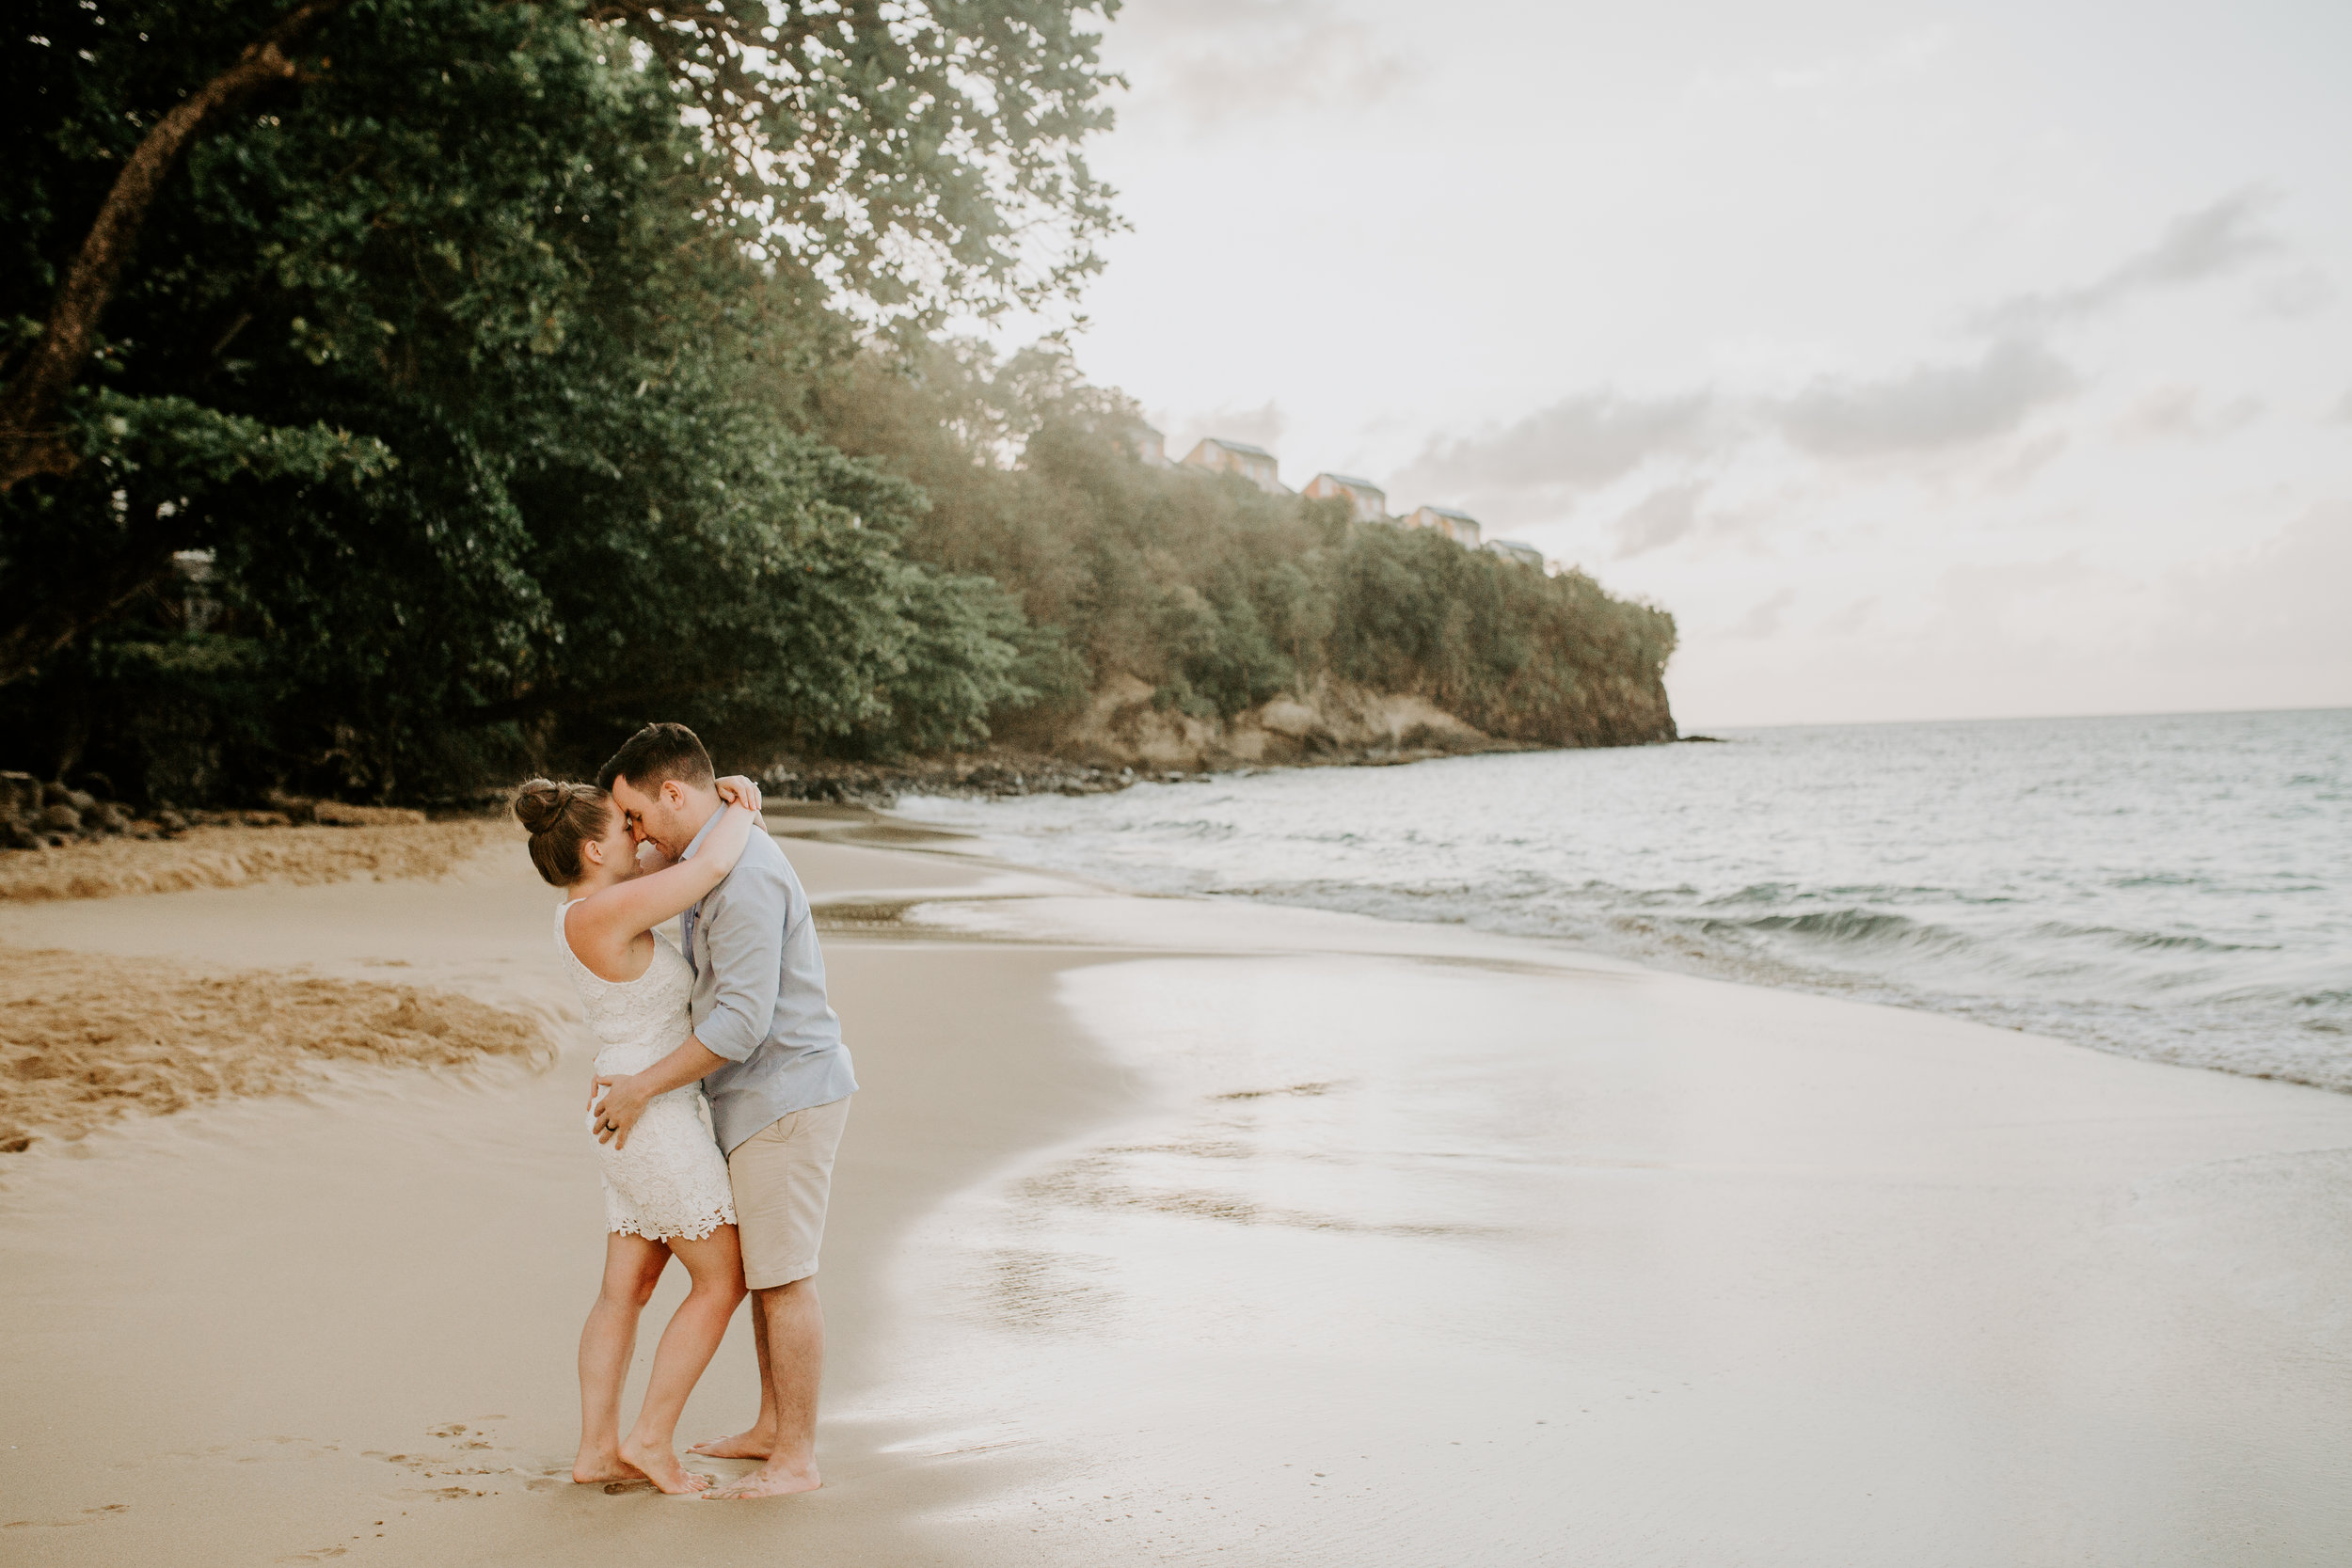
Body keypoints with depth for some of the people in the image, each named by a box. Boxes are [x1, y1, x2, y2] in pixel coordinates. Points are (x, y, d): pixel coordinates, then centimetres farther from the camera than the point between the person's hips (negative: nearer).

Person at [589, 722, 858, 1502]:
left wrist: (641, 1088, -19)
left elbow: (743, 1020, -27)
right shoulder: (720, 857, 11)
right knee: (763, 1269, 18)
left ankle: (794, 1460, 9)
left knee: (782, 1278, -2)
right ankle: (773, 1426, 31)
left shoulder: (744, 875, -23)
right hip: (766, 1095, 10)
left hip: (784, 1099, -10)